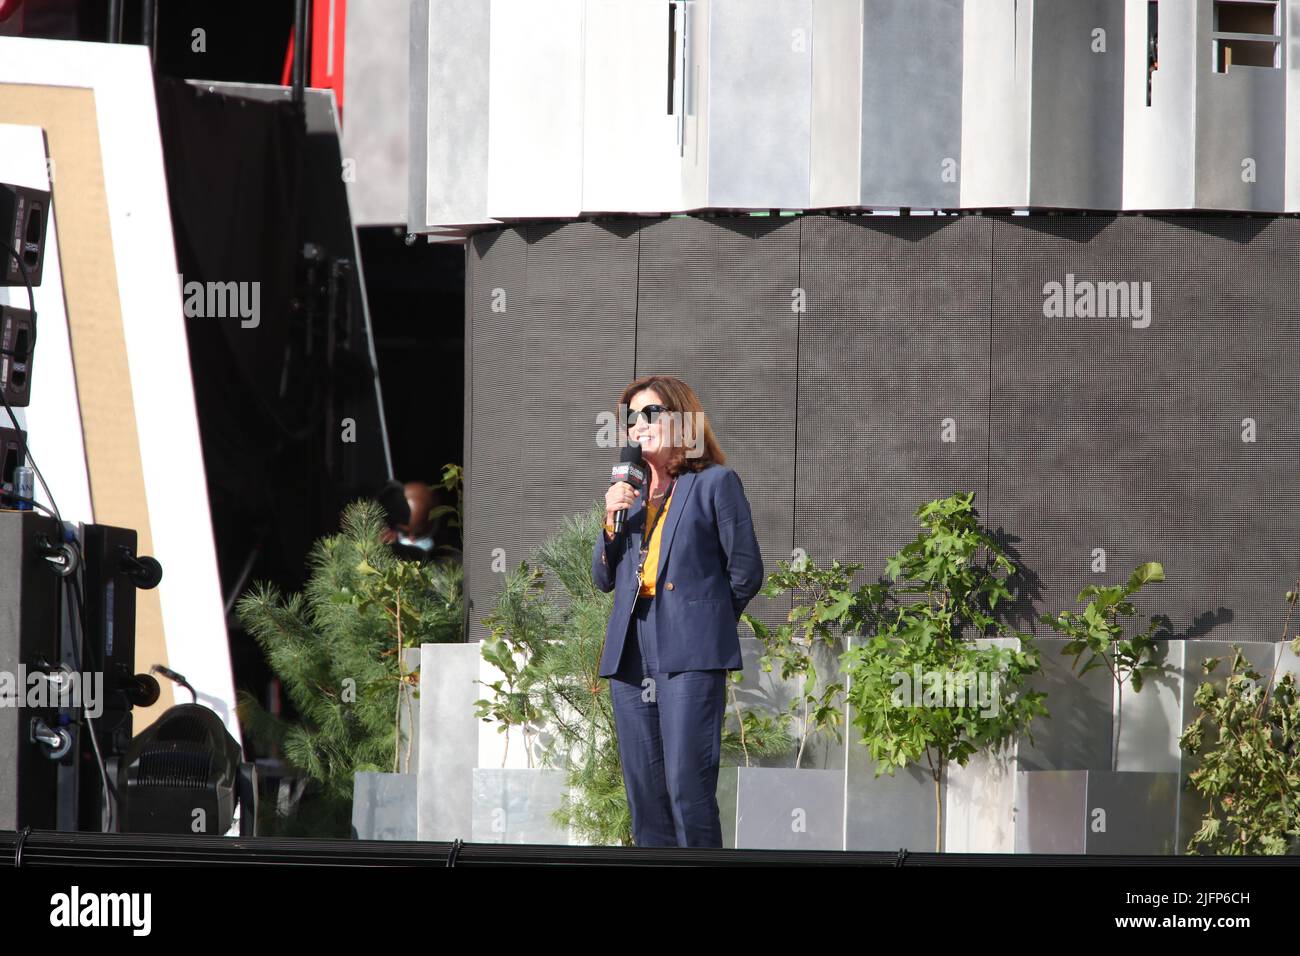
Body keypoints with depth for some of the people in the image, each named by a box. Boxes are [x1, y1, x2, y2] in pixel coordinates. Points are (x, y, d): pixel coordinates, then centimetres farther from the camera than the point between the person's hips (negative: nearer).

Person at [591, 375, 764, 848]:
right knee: (644, 795, 3)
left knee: (687, 789, -14)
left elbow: (745, 572, 2)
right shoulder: (629, 493, 19)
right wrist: (611, 521, 2)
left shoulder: (716, 483, 2)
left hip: (690, 656, -6)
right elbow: (604, 578, 17)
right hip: (631, 657, 6)